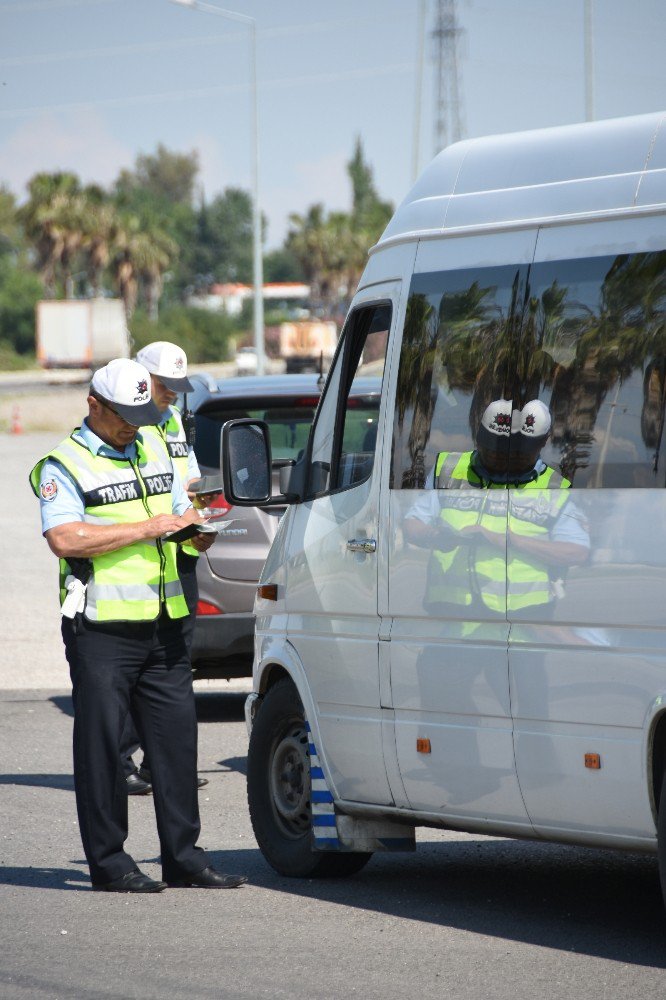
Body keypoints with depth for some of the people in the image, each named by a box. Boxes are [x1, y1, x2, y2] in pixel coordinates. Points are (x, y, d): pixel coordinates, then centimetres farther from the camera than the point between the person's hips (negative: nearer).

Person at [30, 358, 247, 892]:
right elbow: (65, 539, -19)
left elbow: (181, 509, 26)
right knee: (102, 743, -2)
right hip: (101, 631, -6)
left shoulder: (154, 450, 16)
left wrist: (193, 526, 1)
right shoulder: (65, 465, -5)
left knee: (177, 736, 5)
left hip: (163, 625, 6)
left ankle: (183, 857, 11)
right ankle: (109, 863, 4)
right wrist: (147, 529, -18)